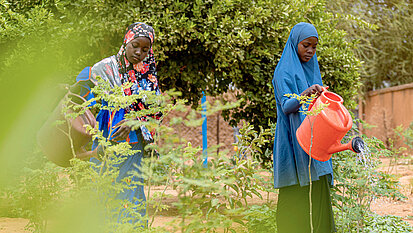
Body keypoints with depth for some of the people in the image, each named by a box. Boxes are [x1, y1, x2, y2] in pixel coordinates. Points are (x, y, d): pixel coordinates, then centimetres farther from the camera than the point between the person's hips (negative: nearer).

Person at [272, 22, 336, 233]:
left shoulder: (312, 70, 19)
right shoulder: (284, 72, -6)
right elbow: (286, 106, -21)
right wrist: (304, 94, -38)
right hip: (294, 142, -8)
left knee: (317, 195, 4)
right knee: (298, 197, -11)